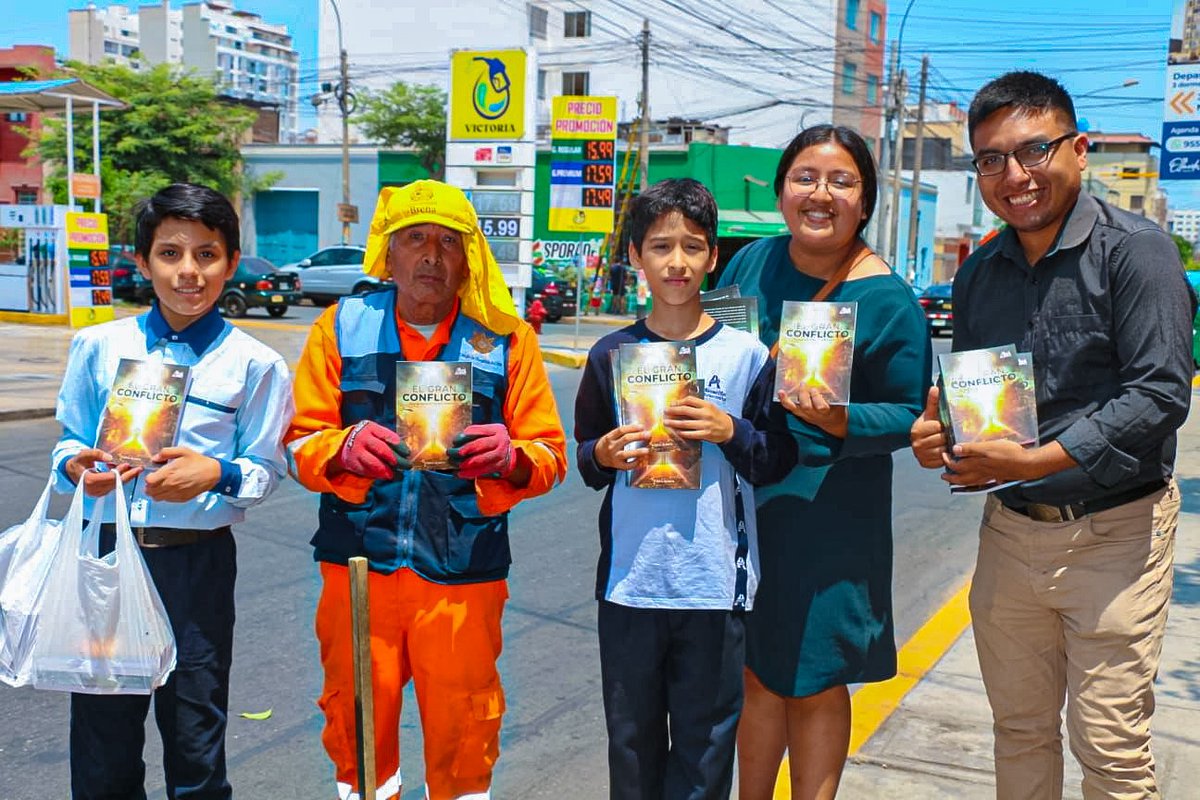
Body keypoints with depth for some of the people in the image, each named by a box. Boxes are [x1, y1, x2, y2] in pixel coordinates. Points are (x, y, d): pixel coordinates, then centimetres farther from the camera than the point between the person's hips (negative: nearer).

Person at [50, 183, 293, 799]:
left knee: (194, 738, 11)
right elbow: (69, 440, 10)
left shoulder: (254, 364, -3)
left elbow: (267, 468, -2)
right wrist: (77, 467, -12)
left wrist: (217, 475, -21)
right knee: (102, 732, 14)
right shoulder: (99, 346, 3)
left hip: (198, 562, -2)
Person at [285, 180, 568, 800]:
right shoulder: (341, 327, 4)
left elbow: (549, 457, 1)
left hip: (463, 575, 0)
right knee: (357, 725, 13)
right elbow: (300, 442, 3)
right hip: (358, 566, 1)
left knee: (462, 734, 10)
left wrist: (511, 459, -21)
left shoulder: (505, 339, 2)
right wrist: (344, 448, -19)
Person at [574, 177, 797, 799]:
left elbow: (778, 462, 1)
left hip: (715, 583, -1)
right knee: (632, 736, 13)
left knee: (704, 740, 8)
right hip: (629, 579, 2)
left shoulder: (746, 354, -1)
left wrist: (731, 431, -16)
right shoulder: (612, 355, 4)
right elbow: (585, 458, 11)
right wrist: (602, 456, -11)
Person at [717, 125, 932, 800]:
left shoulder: (886, 300, -12)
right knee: (756, 671, 17)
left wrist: (840, 421, -26)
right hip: (743, 493, 5)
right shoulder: (754, 262, 1)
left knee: (813, 681, 8)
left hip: (828, 510, -4)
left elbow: (911, 414, -9)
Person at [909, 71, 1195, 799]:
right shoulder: (980, 272, 7)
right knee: (1019, 732, 17)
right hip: (1010, 528, 6)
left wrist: (1037, 461, -27)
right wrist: (939, 433, -7)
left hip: (1112, 530, -5)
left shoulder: (1135, 249, -11)